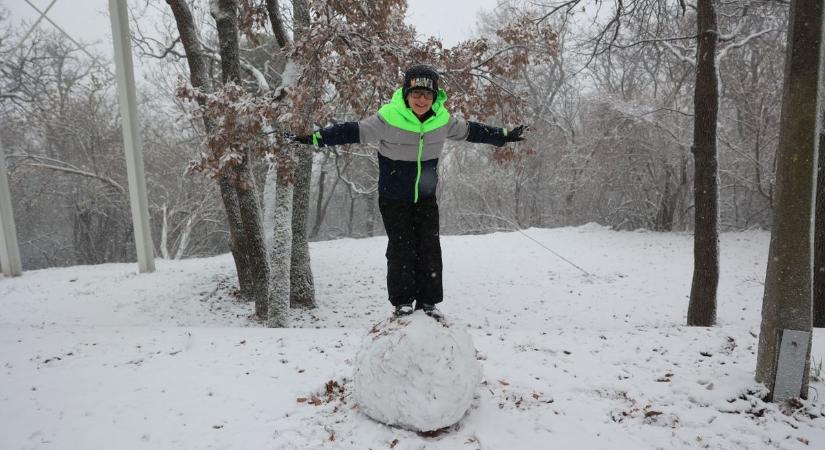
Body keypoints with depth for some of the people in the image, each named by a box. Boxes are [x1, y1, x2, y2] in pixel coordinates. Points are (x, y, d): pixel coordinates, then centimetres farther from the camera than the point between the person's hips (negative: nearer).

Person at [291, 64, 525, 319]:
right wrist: (315, 138, -18)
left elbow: (470, 131, 9)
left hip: (426, 197, 3)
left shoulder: (443, 120, -8)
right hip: (393, 198, -3)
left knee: (429, 248, 1)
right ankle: (402, 302, 10)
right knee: (401, 248, -4)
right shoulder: (388, 118, -21)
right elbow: (354, 132, -14)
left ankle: (429, 302, 13)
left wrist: (504, 136, 17)